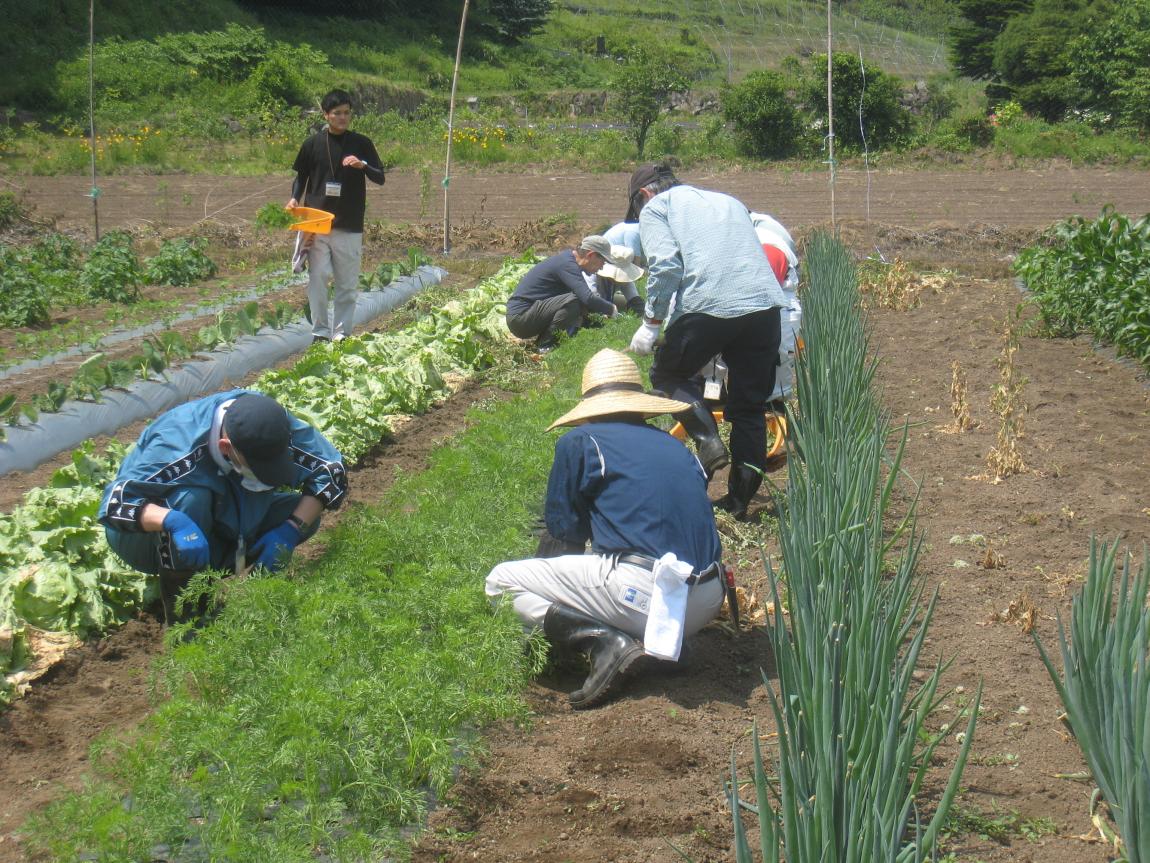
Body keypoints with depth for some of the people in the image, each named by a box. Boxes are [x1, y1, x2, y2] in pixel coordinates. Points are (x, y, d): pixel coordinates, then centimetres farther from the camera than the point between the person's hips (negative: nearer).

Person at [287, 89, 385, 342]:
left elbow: (380, 178, 4)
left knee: (348, 283, 4)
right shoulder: (313, 144, 5)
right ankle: (320, 330, 4)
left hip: (350, 226, 0)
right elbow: (301, 176, 15)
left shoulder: (361, 143, 4)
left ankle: (342, 332, 12)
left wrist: (363, 165, -15)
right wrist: (295, 198, -4)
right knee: (317, 278, -6)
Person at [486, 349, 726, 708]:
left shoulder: (579, 443, 7)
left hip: (644, 594, -6)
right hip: (705, 607, 6)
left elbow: (563, 535, 12)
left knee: (500, 582, 8)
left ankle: (603, 639, -10)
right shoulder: (677, 447, 22)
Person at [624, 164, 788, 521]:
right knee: (750, 404, 15)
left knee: (668, 374, 19)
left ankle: (709, 441, -1)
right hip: (765, 304, 5)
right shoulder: (727, 201, 32)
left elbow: (665, 265, -4)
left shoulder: (654, 207, 13)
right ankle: (740, 497, 17)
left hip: (707, 305, -5)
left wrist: (651, 322, 1)